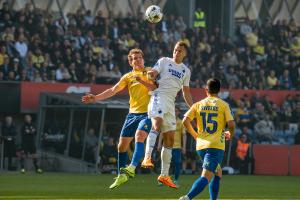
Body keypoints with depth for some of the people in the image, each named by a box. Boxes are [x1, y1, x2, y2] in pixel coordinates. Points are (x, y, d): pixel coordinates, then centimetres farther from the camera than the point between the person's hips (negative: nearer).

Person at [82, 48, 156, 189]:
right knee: (122, 145, 4)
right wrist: (96, 98, -3)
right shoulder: (128, 77, 12)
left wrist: (142, 81, -22)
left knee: (139, 137, -29)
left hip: (147, 113, -5)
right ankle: (121, 176, 18)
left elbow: (155, 89, -10)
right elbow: (113, 90, 6)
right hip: (132, 113, 5)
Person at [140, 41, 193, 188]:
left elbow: (186, 93, 25)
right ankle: (147, 158, -44)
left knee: (170, 139, 4)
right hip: (159, 96, -6)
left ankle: (164, 175, 9)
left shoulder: (185, 71, 21)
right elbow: (152, 74, 0)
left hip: (171, 102, 6)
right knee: (157, 124, -33)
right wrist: (151, 74, -21)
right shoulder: (164, 61, 8)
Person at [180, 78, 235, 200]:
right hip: (216, 145, -5)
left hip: (201, 145, 5)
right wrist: (230, 134, 14)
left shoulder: (198, 105, 8)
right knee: (206, 177, -13)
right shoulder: (223, 105, 0)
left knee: (217, 173, 25)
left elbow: (185, 121, -2)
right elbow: (231, 124, -8)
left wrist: (195, 135, 13)